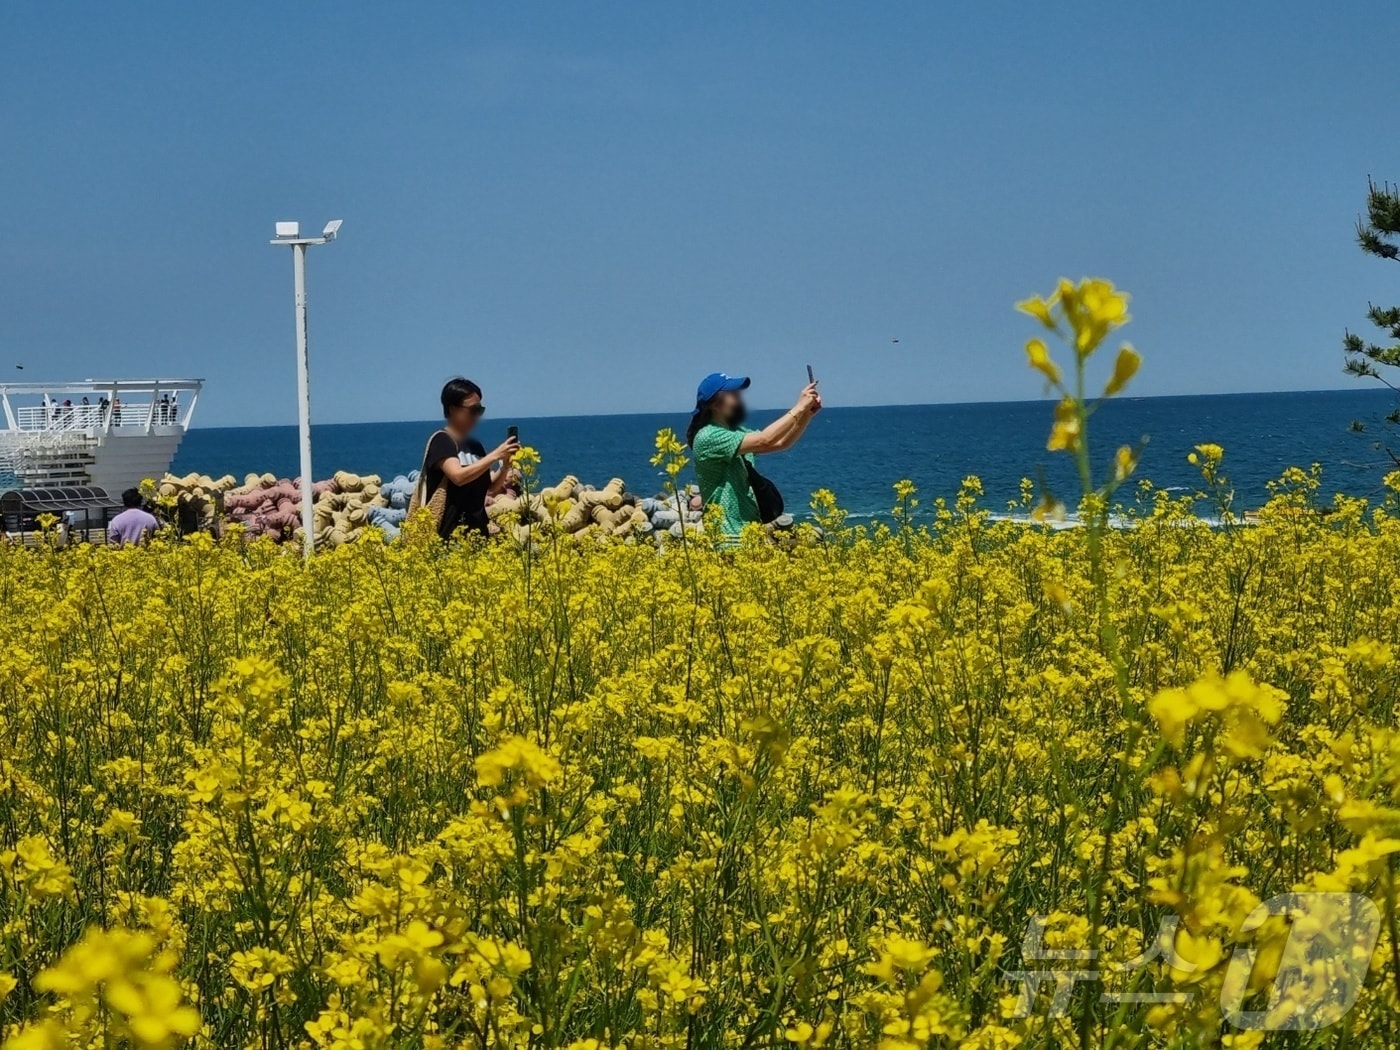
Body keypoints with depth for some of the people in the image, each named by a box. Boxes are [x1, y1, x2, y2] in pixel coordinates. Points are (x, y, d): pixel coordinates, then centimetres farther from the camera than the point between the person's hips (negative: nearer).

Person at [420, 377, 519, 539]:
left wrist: (506, 463, -2)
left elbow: (491, 487, 16)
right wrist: (496, 455, -20)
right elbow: (458, 476, -22)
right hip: (448, 532, -7)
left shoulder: (476, 446, 15)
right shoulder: (441, 440, -7)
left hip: (477, 530, 7)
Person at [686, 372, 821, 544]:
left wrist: (807, 414, -3)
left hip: (751, 532, 9)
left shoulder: (736, 433, 12)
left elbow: (782, 442, 13)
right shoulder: (708, 437, -16)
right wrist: (800, 407, -16)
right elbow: (764, 441, -23)